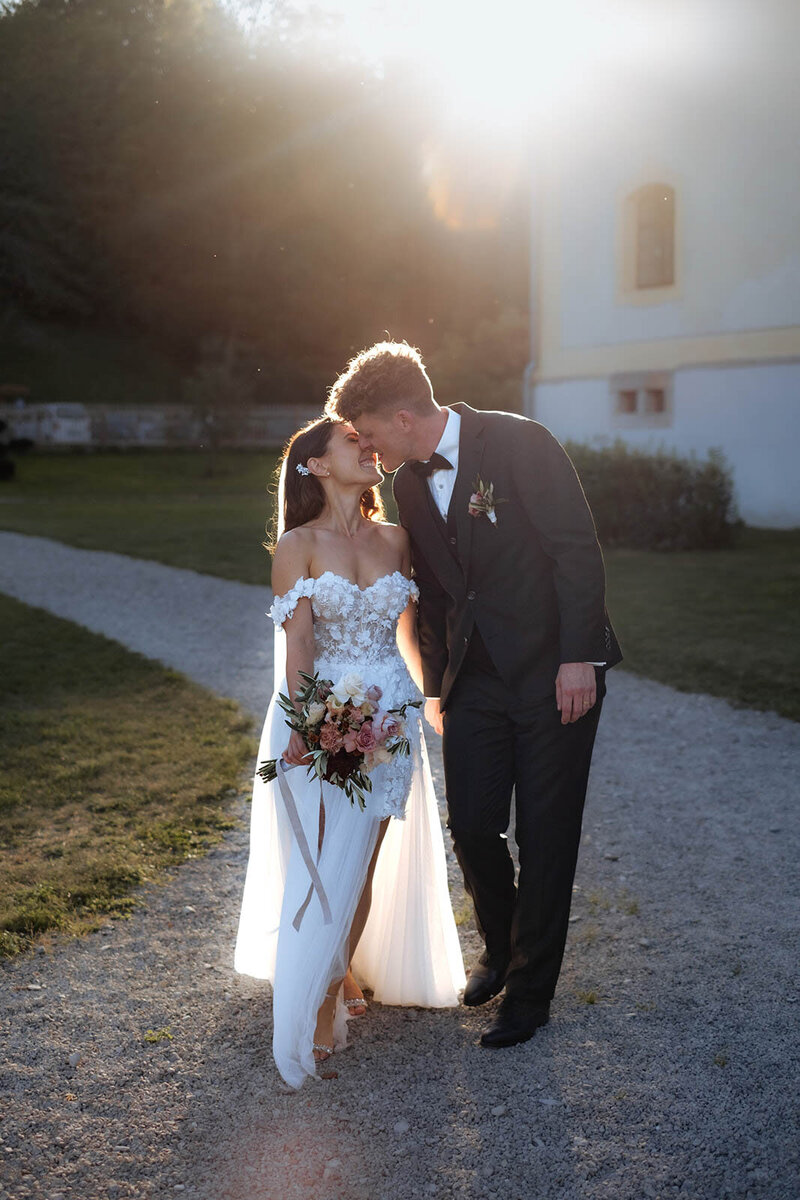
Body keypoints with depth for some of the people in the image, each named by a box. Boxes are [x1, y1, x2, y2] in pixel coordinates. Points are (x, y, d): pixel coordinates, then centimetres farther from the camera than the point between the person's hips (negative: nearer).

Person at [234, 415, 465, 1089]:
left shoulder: (395, 540, 7)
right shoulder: (298, 544, -4)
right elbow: (299, 642, -12)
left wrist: (426, 695, 23)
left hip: (389, 714, 3)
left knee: (363, 863, 5)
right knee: (321, 866, 2)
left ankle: (341, 976, 23)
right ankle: (314, 1007, 18)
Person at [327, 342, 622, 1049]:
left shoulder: (519, 443, -12)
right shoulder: (409, 485, 8)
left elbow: (578, 548, -14)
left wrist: (578, 657, -18)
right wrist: (435, 686, 18)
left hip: (555, 671, -5)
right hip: (475, 680, 6)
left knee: (545, 836, 2)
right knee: (472, 825, 4)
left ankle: (530, 991, 18)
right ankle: (500, 948, 33)